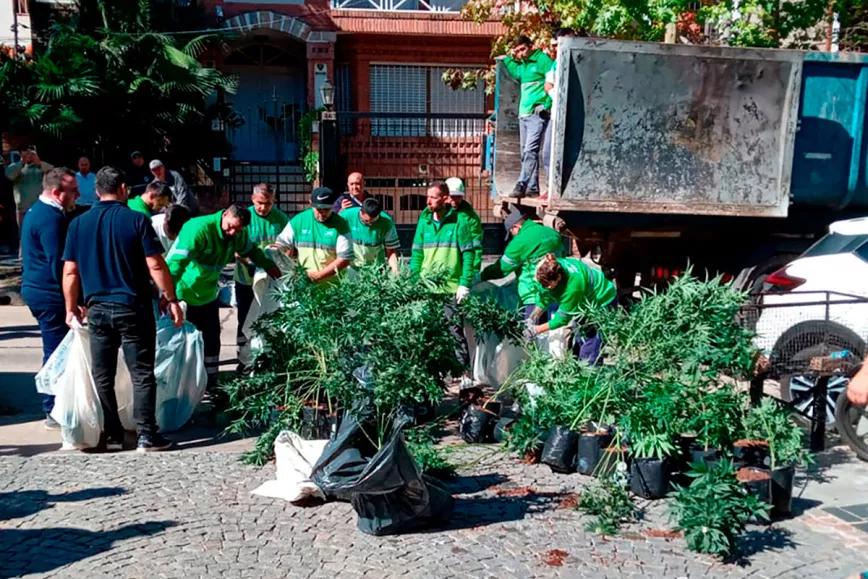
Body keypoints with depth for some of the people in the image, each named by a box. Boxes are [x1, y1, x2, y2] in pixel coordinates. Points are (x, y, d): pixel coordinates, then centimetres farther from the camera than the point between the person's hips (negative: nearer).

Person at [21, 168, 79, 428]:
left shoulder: (37, 211, 16)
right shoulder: (51, 218, -18)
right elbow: (58, 262, -21)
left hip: (37, 289, 11)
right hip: (51, 294, -11)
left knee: (55, 350, 17)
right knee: (56, 351, -3)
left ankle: (54, 407, 26)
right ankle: (54, 412, 6)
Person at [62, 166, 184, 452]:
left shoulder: (78, 224, 5)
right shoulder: (137, 220, -6)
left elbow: (70, 272, 5)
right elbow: (155, 266, -10)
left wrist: (72, 308, 15)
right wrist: (171, 300, -2)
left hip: (97, 309, 4)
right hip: (133, 308, -3)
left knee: (102, 377, 12)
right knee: (142, 374, 3)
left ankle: (112, 435, 18)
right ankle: (146, 435, 3)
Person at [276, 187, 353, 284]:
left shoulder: (340, 225, -5)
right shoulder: (298, 220, 3)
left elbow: (345, 259, -8)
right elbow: (281, 244, 9)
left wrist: (319, 275, -14)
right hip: (302, 283, 2)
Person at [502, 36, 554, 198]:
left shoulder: (542, 59, -6)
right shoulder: (523, 64, 17)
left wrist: (546, 105, -16)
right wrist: (510, 58, 22)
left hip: (537, 113, -9)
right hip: (524, 113, 9)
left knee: (530, 150, -15)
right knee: (526, 152, 9)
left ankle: (522, 185, -20)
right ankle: (533, 187, 15)